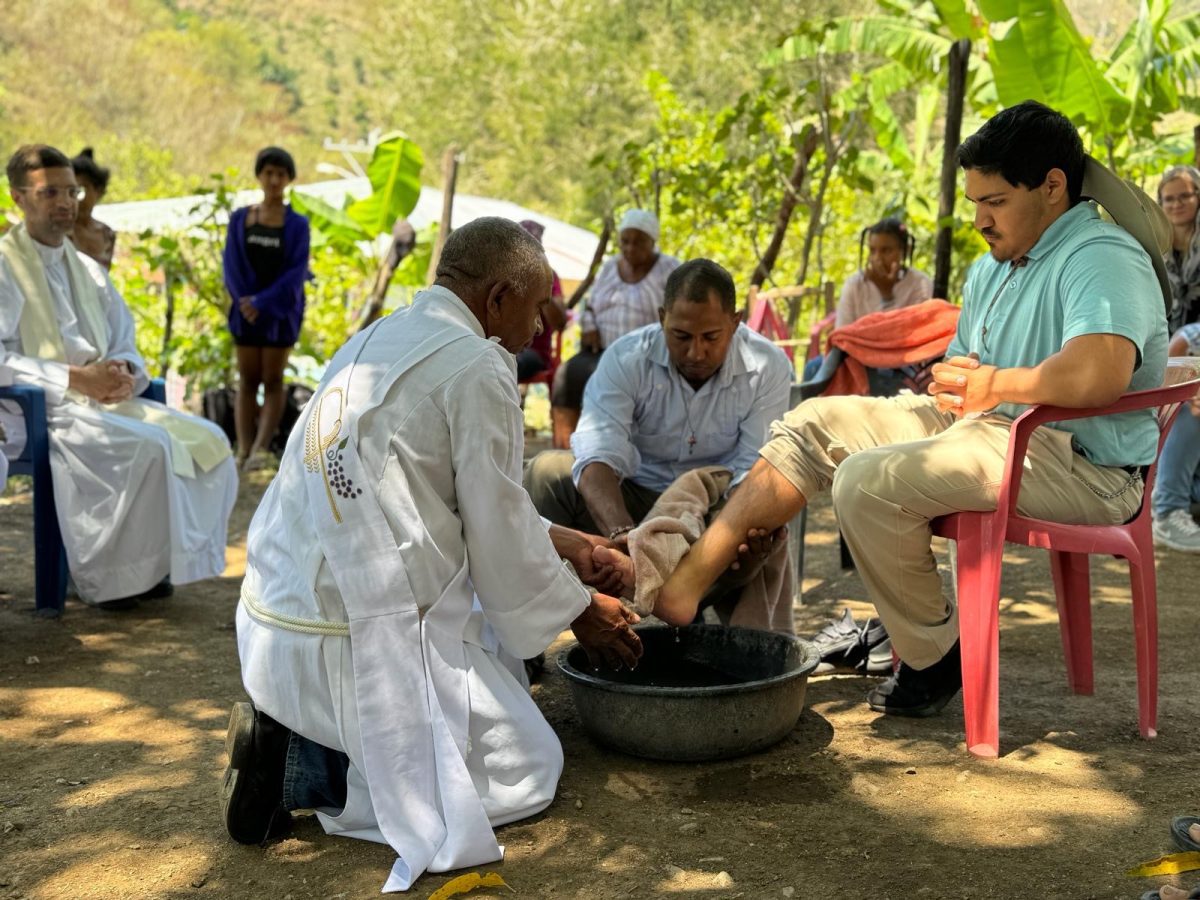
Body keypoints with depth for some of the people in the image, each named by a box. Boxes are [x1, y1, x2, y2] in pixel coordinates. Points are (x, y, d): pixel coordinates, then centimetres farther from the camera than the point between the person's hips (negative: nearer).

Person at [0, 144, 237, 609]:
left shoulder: (88, 269, 19)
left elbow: (125, 344, 17)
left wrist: (124, 373, -8)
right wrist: (76, 378, -22)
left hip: (106, 400, 7)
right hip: (42, 412, -7)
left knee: (207, 441, -10)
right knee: (149, 447, -30)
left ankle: (149, 561, -2)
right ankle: (103, 575, -15)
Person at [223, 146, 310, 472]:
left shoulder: (296, 224, -1)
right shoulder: (240, 219, 5)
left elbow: (297, 271, -9)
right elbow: (232, 265, 0)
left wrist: (263, 303, -16)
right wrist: (245, 301, -14)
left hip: (280, 311, -2)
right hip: (246, 308, 2)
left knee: (272, 380, -1)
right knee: (247, 380, 3)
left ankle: (261, 447, -5)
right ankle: (243, 449, 3)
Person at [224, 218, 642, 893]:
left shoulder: (377, 340, 14)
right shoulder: (476, 368, -13)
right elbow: (499, 535, -7)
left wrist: (558, 541, 26)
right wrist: (578, 610, 10)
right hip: (352, 639, -9)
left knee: (495, 646, 27)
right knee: (525, 769, 4)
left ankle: (292, 734, 10)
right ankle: (303, 769, -6)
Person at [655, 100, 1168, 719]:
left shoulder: (1103, 260, -15)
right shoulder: (992, 269, 18)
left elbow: (1099, 374, -34)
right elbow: (962, 374, 26)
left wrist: (993, 384, -18)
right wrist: (952, 378, 0)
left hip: (1081, 463, -10)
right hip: (991, 425, 10)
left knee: (869, 482, -27)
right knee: (815, 423, 2)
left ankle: (934, 657, -7)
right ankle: (684, 583, -7)